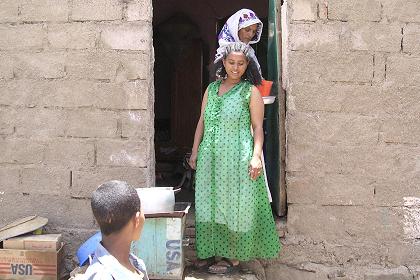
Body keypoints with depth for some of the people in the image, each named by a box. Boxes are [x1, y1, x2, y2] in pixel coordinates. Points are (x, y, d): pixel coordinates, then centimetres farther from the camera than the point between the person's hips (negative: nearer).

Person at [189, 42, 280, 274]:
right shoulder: (211, 89, 13)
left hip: (237, 157, -5)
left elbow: (257, 127, -6)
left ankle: (234, 257, 12)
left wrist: (256, 156, -16)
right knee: (210, 203, 9)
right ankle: (211, 251, 22)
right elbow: (202, 122, 15)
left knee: (235, 205, 2)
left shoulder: (251, 91, -2)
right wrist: (195, 150, 11)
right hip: (211, 157, 5)